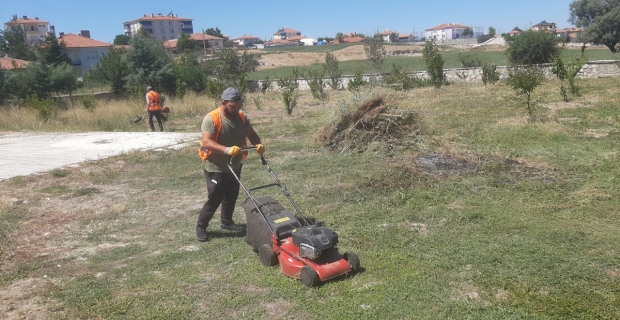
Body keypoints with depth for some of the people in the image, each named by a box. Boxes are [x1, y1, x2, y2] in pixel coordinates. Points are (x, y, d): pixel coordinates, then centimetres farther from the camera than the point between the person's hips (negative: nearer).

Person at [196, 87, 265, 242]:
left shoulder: (242, 117, -1)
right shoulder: (212, 118, -22)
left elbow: (251, 134, 4)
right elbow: (206, 142, -31)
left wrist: (258, 144, -19)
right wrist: (226, 150, -44)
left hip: (235, 166, 7)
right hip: (215, 168, -7)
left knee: (232, 196, 18)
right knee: (214, 199, -1)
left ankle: (227, 222, 39)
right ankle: (201, 226, 19)